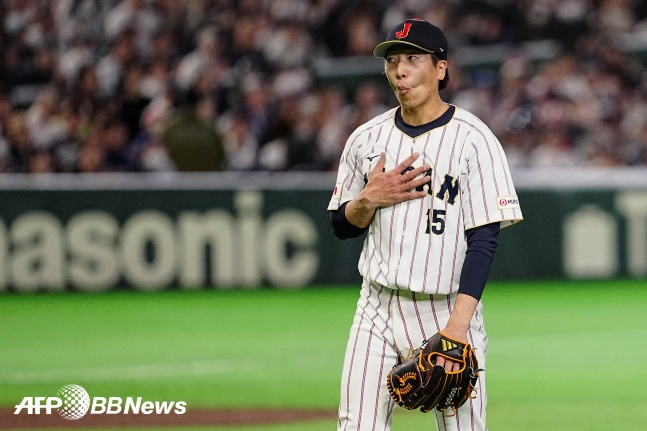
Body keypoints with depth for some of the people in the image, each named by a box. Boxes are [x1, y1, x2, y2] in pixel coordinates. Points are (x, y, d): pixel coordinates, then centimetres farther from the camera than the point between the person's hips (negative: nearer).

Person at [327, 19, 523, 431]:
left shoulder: (473, 140, -7)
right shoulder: (367, 139, 9)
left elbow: (484, 240, -12)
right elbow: (342, 227, 16)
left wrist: (457, 327, -21)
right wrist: (370, 198, -7)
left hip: (447, 309, -4)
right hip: (377, 307, 4)